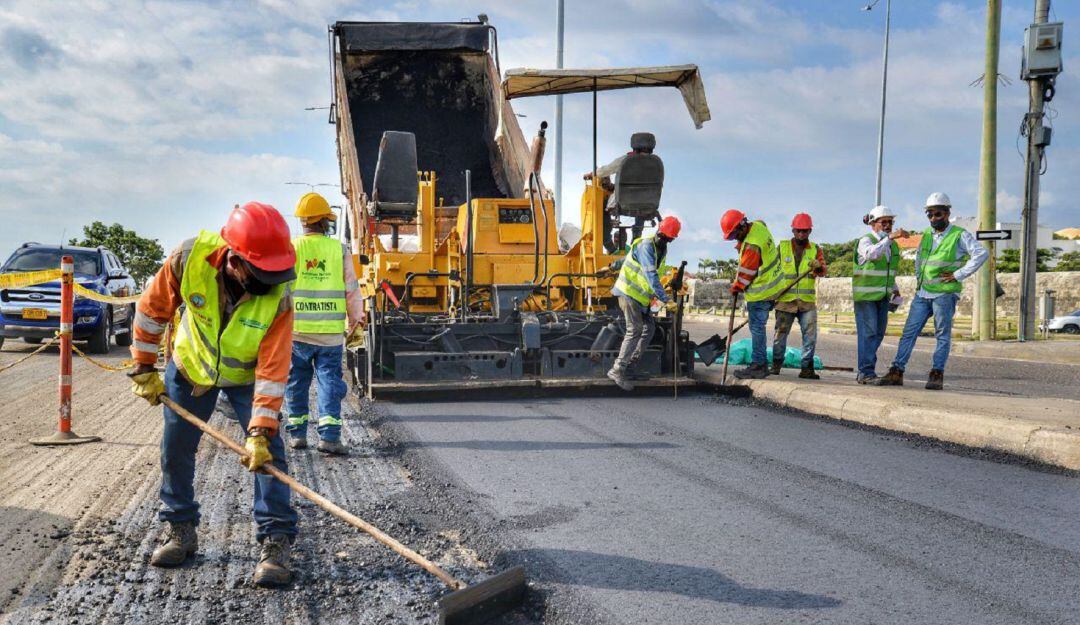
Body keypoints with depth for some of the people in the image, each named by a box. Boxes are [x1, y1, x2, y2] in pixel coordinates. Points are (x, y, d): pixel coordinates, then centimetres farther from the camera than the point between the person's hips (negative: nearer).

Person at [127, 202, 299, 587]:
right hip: (190, 367, 2)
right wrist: (144, 368, -7)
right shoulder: (190, 259, -32)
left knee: (267, 450, -14)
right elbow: (152, 308, -14)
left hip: (246, 375, -2)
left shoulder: (278, 299, -35)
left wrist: (260, 431, -38)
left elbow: (272, 371, -33)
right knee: (175, 449, 8)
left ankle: (276, 542, -8)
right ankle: (180, 530, 27)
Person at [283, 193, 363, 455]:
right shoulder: (340, 250, -1)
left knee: (296, 382, 13)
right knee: (329, 381, 4)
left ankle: (297, 433, 19)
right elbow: (352, 289, 2)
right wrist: (354, 320, 15)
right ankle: (329, 435, -4)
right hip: (331, 332, 0)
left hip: (296, 330, 1)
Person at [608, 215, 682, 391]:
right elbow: (651, 275, -30)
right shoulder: (646, 246, -21)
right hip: (628, 292, -9)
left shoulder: (662, 249, 9)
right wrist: (665, 299, -35)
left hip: (640, 295, 9)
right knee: (635, 330, -16)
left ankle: (631, 368, 11)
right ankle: (617, 370, -16)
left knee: (649, 327, 7)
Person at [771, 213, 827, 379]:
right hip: (785, 300, -1)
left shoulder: (815, 250, 8)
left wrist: (818, 267, -29)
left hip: (807, 302, 1)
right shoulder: (782, 247, 6)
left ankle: (806, 368, 3)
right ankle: (776, 365, 17)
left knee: (810, 335, -3)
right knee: (780, 334, 4)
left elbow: (822, 271, -6)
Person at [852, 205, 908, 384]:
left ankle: (865, 371, 17)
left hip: (883, 296, 8)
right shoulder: (866, 240, -9)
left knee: (879, 333, 9)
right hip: (865, 294, -8)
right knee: (868, 332, -11)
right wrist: (890, 237, -41)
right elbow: (871, 253, -33)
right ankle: (866, 372, -9)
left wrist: (894, 289, 14)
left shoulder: (893, 246, 14)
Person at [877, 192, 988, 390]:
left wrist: (958, 275, -16)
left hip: (945, 293, -6)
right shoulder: (927, 234, 14)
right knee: (909, 332, 1)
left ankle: (937, 375, 4)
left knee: (943, 335, 0)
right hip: (922, 293, 6)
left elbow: (981, 253, -16)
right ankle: (897, 372, 2)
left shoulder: (960, 235, -4)